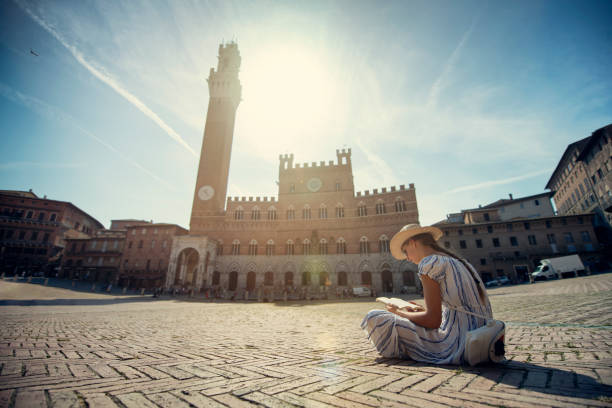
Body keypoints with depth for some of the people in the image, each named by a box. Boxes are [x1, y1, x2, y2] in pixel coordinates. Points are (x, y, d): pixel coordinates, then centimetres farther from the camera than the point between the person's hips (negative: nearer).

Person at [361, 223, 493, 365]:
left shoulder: (429, 262, -11)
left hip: (458, 345, -9)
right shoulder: (459, 261, 16)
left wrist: (399, 312, 1)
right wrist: (420, 309, 24)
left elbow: (433, 320, -15)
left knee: (373, 318, -11)